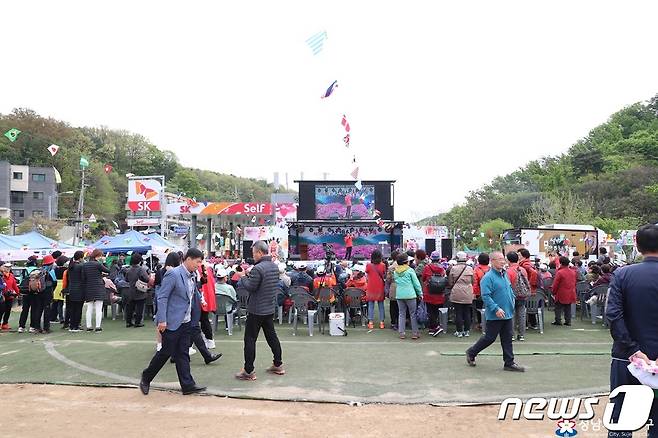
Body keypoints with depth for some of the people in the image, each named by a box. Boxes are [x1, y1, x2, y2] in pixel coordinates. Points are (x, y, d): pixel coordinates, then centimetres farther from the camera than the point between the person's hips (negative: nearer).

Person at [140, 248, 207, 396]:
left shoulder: (192, 276, 8)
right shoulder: (173, 274, -16)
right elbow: (162, 297, -18)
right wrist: (162, 320, -20)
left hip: (186, 322, 7)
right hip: (172, 322, -7)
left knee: (183, 354, 10)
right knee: (166, 352, 4)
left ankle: (188, 385, 12)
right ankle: (146, 378, 24)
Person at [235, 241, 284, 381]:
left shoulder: (258, 268, -20)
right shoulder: (275, 266, 7)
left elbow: (249, 287, -19)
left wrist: (243, 278, 0)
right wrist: (249, 275, 8)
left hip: (256, 310, -8)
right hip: (270, 309, 8)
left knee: (250, 339, 1)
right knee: (272, 336, 17)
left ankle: (248, 371, 6)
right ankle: (278, 365, 26)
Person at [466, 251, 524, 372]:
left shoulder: (505, 275, 11)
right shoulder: (488, 277, -16)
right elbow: (486, 296, -21)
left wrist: (512, 304, 14)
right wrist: (496, 309, -26)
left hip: (507, 314, 8)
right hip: (494, 316, -7)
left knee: (507, 339, 10)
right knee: (490, 338, 1)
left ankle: (509, 363, 18)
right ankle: (471, 353, 20)